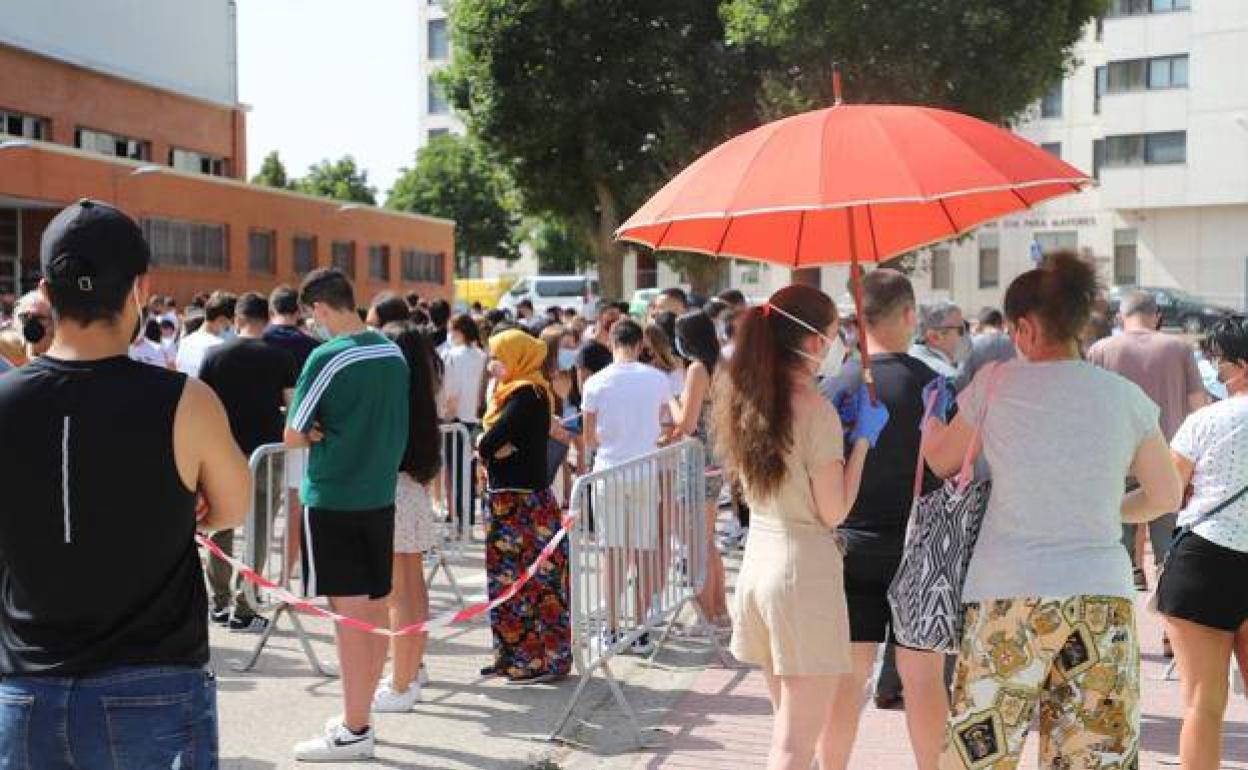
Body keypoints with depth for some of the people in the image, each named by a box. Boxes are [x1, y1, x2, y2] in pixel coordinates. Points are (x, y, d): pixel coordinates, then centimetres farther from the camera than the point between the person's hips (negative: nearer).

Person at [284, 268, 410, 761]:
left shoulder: (329, 358, -15)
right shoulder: (394, 353, 6)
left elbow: (293, 436, -11)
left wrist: (317, 433, 7)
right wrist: (334, 432, 5)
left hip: (332, 499, -7)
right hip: (380, 494, 7)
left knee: (349, 615, -3)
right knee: (374, 610, 12)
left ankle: (354, 733, 4)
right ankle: (360, 715, 24)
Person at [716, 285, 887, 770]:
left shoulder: (744, 399, 6)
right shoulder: (816, 409, -16)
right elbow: (833, 512, -13)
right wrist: (862, 438, -5)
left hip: (757, 561, 8)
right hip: (805, 569, -8)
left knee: (789, 722, 21)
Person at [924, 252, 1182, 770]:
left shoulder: (997, 384, -2)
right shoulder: (1127, 397, 3)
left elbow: (942, 463, 12)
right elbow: (1167, 497, 13)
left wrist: (933, 417, 32)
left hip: (1008, 597, -2)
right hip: (1103, 597, 3)